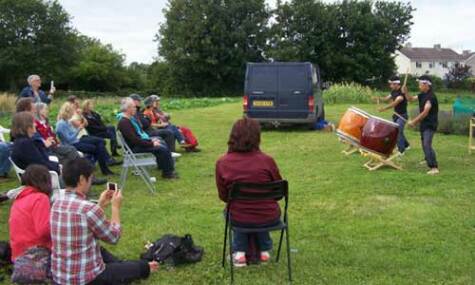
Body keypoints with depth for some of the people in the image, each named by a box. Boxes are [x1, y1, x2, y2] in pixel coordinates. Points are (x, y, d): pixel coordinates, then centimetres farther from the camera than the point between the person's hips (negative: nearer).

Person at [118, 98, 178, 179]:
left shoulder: (131, 118, 9)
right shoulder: (123, 122, -22)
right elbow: (135, 140, -27)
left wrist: (151, 139, 6)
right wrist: (151, 144, -21)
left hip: (142, 141, 10)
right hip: (134, 148, -10)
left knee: (164, 144, 9)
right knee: (162, 149, -17)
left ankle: (170, 169, 13)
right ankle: (167, 173, -3)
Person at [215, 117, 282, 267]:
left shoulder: (222, 163, -12)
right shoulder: (267, 160, -14)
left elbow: (223, 196, 1)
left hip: (238, 220, 0)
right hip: (269, 218, 0)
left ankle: (239, 252, 27)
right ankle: (264, 250, 38)